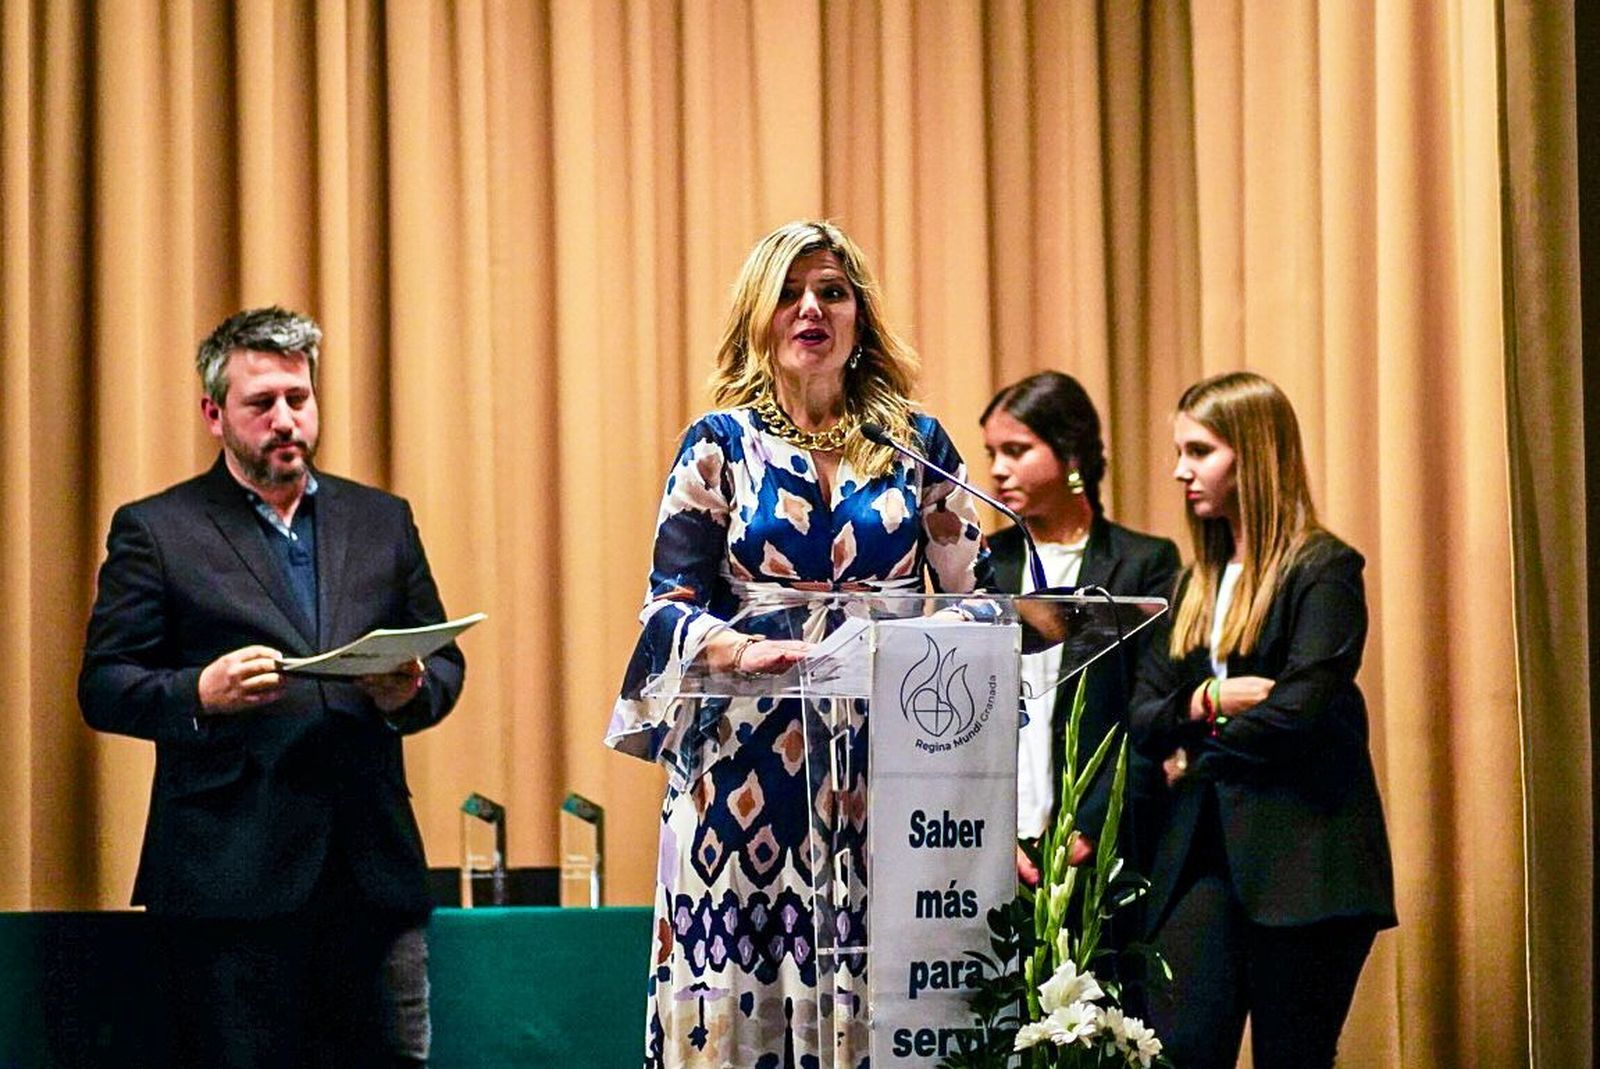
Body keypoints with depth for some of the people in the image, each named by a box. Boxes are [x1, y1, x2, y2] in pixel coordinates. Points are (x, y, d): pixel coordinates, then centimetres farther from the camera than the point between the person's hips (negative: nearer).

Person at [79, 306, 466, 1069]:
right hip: (229, 877, -3)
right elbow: (103, 688, 1)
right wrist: (200, 693, -18)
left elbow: (444, 662, 19)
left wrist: (411, 692, -5)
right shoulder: (155, 531, 6)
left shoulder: (382, 521, 17)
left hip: (374, 869, 3)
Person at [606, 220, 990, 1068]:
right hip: (747, 763, -1)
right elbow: (671, 606, -2)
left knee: (885, 997, -3)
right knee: (742, 995, -4)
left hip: (888, 767, 1)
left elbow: (970, 598, 9)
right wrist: (747, 650, -20)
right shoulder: (722, 446, 6)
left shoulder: (918, 446, 10)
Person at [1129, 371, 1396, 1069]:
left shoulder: (1323, 570, -3)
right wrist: (1206, 702, -7)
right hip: (1201, 852, 6)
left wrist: (1197, 761, -1)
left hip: (1302, 858, -6)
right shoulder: (1195, 584, 18)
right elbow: (1142, 720, 14)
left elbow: (1304, 709, -15)